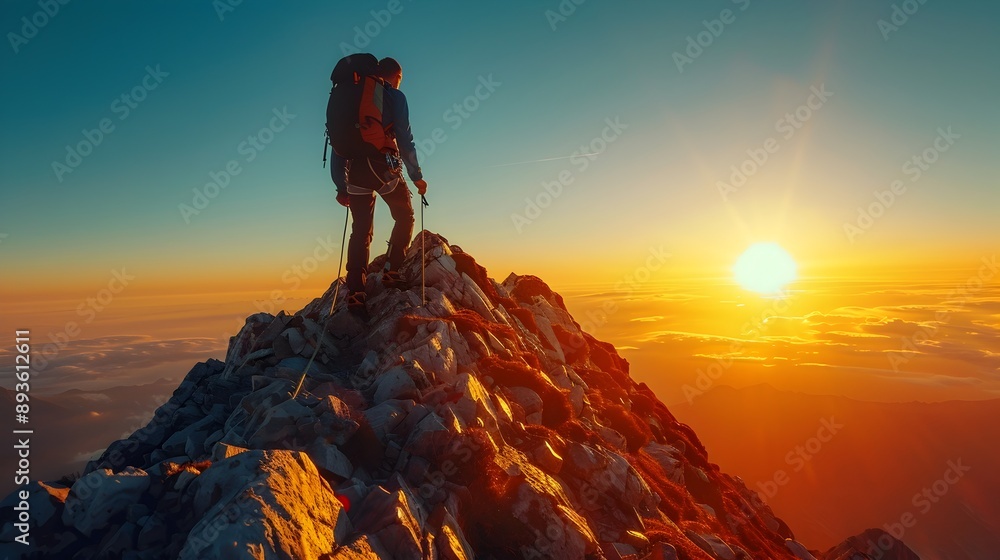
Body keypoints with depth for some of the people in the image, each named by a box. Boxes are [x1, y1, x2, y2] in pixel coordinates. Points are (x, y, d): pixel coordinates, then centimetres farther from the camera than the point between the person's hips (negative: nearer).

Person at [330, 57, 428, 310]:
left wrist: (341, 187, 18)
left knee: (361, 230, 7)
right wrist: (416, 176, 2)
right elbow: (404, 138, -4)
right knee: (404, 217, 15)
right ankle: (392, 270, 1)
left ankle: (355, 291, -3)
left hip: (356, 170, 5)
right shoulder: (394, 97, 5)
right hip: (383, 167, -4)